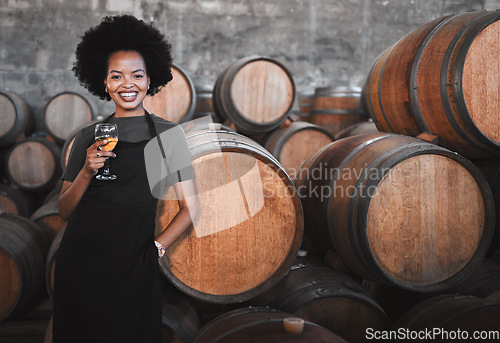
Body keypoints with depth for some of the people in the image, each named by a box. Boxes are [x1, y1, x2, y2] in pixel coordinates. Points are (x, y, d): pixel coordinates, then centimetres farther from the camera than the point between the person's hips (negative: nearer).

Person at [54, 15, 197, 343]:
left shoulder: (168, 134, 2)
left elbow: (190, 207, 3)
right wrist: (87, 171, -9)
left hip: (133, 269, -2)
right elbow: (65, 210, 8)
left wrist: (156, 247, -8)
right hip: (79, 263, 3)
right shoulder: (88, 138, 8)